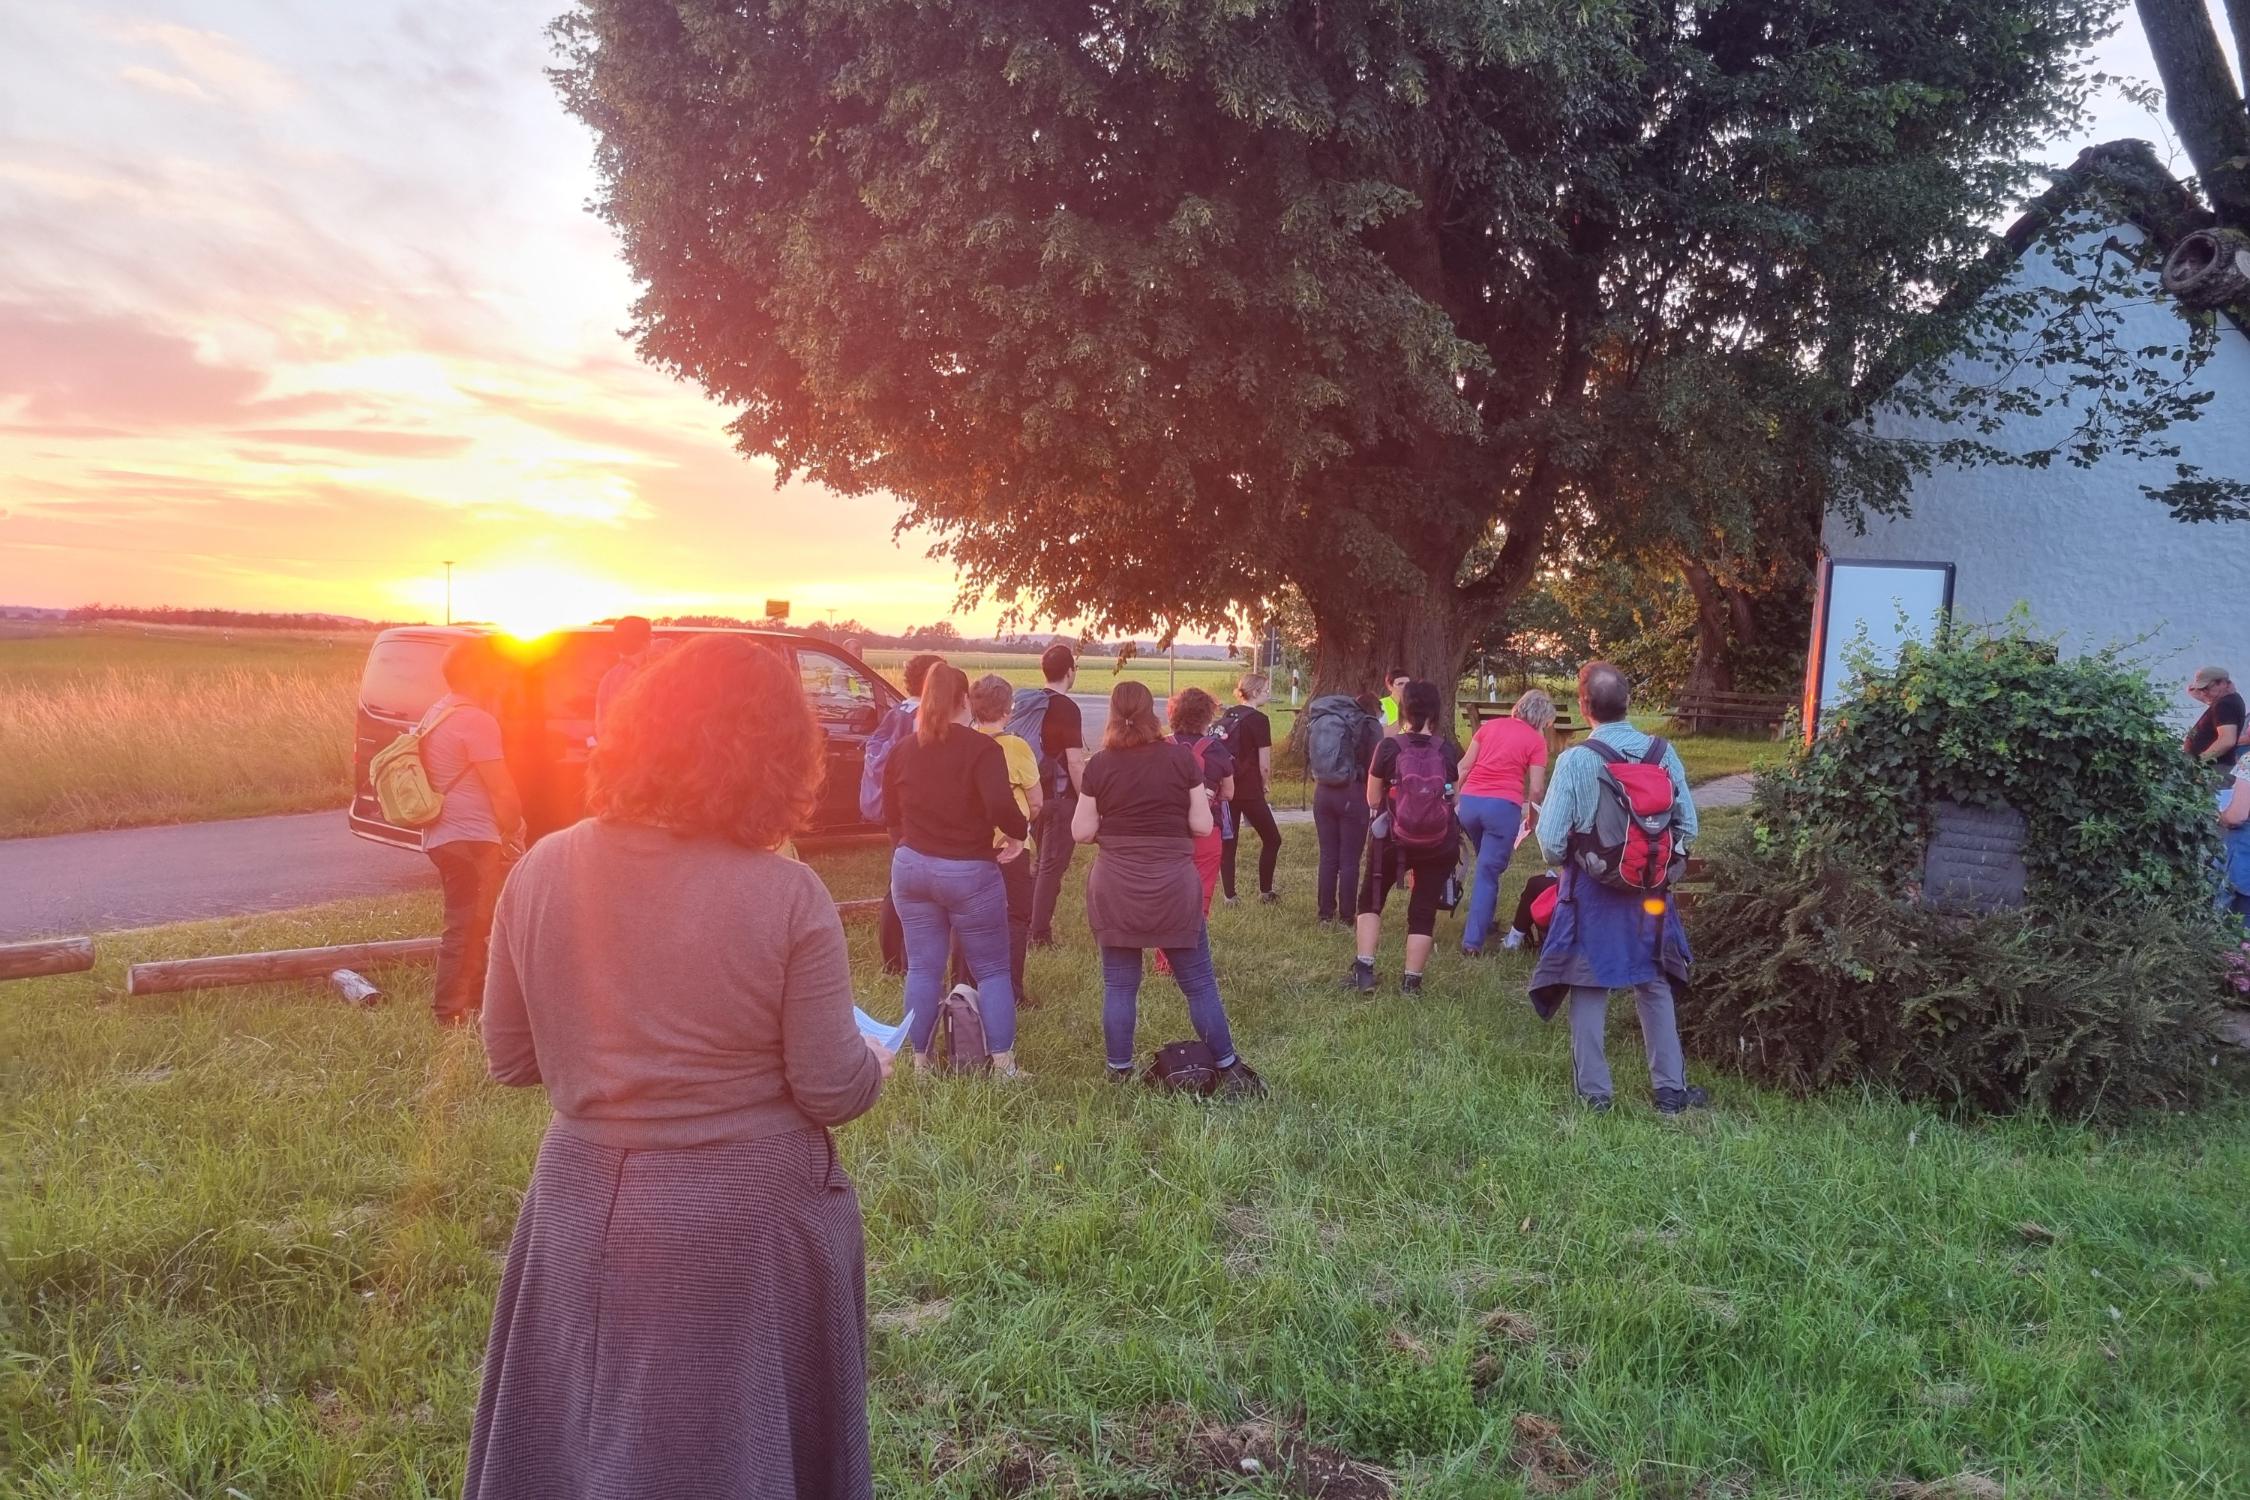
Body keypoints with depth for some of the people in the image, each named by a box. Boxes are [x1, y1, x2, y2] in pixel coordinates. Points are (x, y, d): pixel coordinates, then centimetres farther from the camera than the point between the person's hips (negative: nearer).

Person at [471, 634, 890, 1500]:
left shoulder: (543, 870, -6)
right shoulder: (786, 897, -18)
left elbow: (509, 1059, 4)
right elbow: (834, 1091, -13)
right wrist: (878, 1063, 9)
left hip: (586, 1208, 4)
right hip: (745, 1223, -3)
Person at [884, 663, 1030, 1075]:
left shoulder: (902, 751, 4)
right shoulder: (981, 747, -12)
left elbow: (890, 816, 14)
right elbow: (1001, 806, -25)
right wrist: (1017, 834, -6)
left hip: (912, 868, 4)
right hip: (970, 872, -4)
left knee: (922, 969, 11)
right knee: (992, 970, 7)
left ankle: (920, 1062, 16)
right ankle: (1003, 1065, 8)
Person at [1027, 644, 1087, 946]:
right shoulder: (1067, 708, -16)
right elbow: (1075, 762, -19)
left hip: (1037, 794, 7)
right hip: (1061, 797, -7)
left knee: (1042, 863, 20)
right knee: (1053, 867, 0)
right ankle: (1040, 935, 3)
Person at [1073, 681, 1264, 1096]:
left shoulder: (1099, 765, -2)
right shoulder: (1181, 758, -3)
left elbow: (1081, 832, 0)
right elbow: (1203, 826, -2)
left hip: (1114, 888, 1)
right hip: (1173, 888, -1)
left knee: (1119, 986, 9)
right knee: (1199, 983, 8)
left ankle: (1119, 1074, 14)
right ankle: (1230, 1071, 15)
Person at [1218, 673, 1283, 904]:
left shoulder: (1227, 716, 9)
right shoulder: (1259, 720, -10)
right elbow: (1264, 765, -10)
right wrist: (1263, 787, 7)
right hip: (1249, 790, -6)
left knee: (1227, 842, 9)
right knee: (1272, 839, 10)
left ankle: (1229, 896, 8)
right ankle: (1265, 892, 15)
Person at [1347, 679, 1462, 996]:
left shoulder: (1389, 747, -8)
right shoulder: (1449, 750, -3)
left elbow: (1373, 799, -1)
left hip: (1393, 839, -1)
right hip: (1438, 843, 1)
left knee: (1370, 899, 17)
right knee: (1424, 910, 9)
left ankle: (1364, 969, 9)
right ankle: (1411, 981, 11)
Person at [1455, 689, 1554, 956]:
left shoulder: (1489, 726, 14)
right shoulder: (1536, 741, 3)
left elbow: (1464, 767, 11)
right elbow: (1536, 788, -1)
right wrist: (1528, 805, 17)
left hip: (1470, 801, 5)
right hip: (1503, 806, -5)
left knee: (1487, 864, 26)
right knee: (1489, 871, 0)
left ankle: (1482, 921, 34)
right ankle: (1473, 940, -3)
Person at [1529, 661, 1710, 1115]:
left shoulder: (1574, 760, -15)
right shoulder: (1663, 754, -7)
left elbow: (1551, 838, -14)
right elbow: (1687, 828, -3)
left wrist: (1562, 864, 8)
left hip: (1590, 889, -3)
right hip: (1648, 889, 3)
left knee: (1588, 990, 8)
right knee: (1655, 987, 15)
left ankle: (1595, 1091, 13)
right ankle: (1669, 1089, 20)